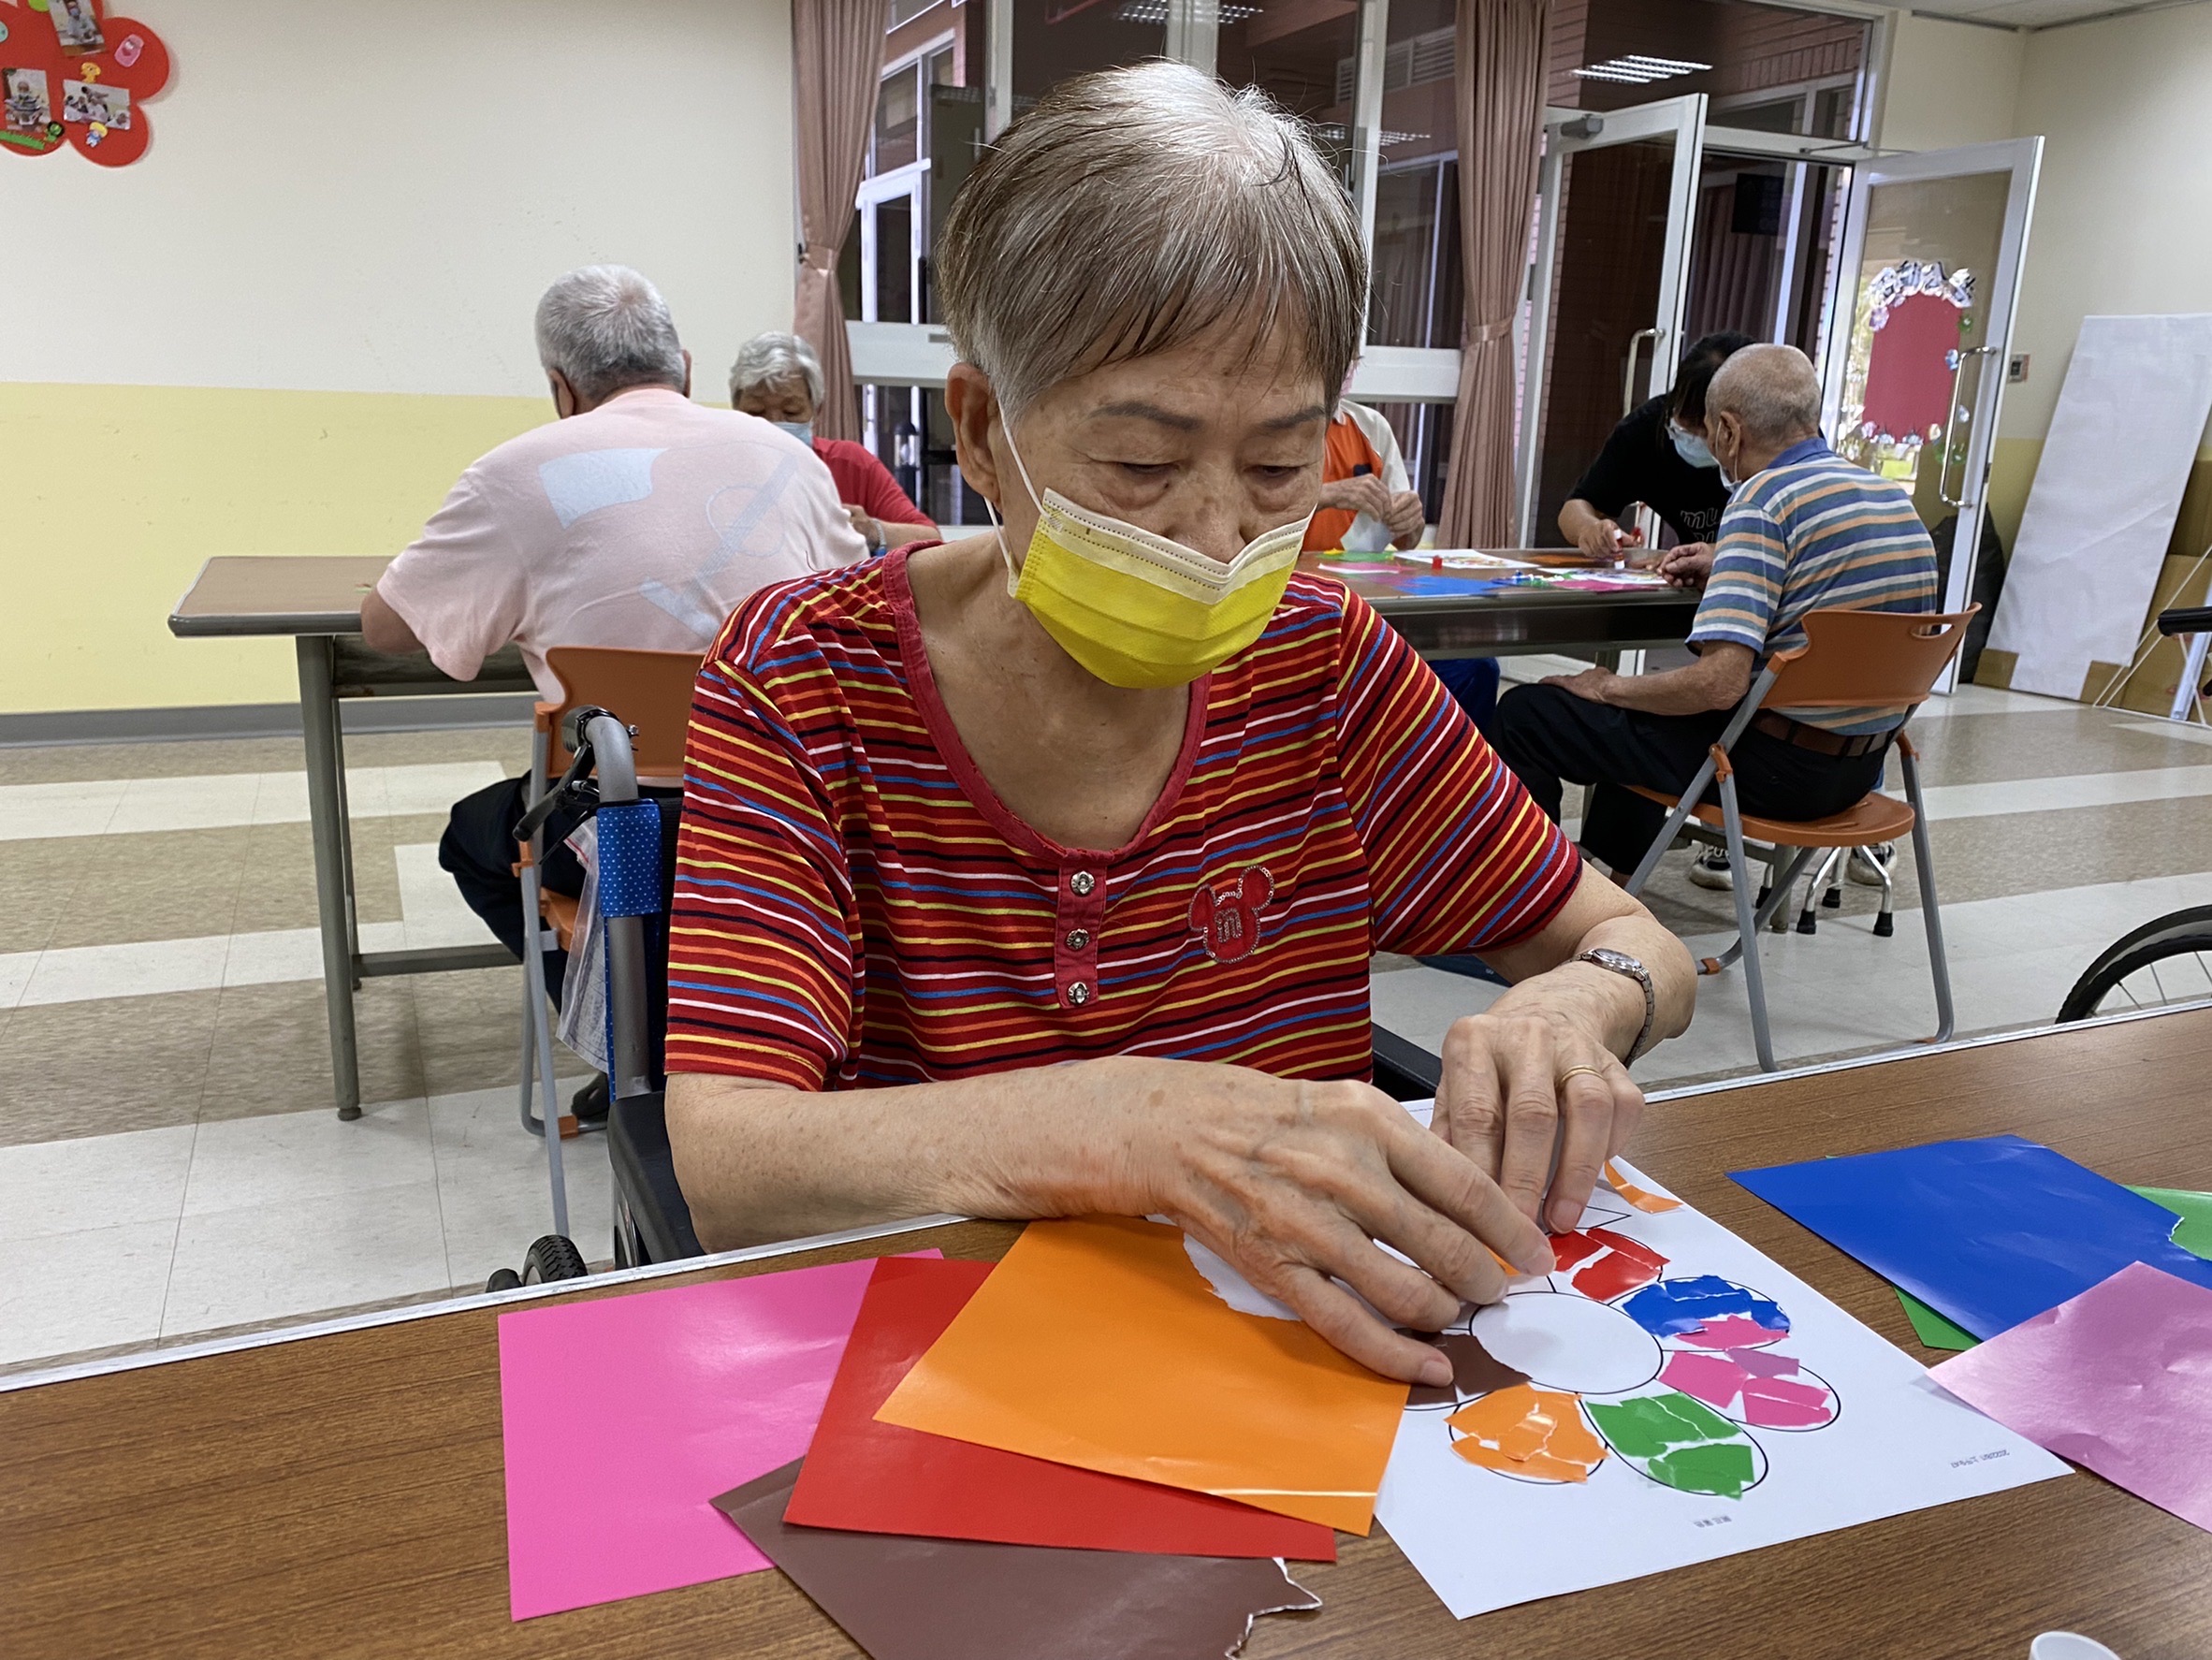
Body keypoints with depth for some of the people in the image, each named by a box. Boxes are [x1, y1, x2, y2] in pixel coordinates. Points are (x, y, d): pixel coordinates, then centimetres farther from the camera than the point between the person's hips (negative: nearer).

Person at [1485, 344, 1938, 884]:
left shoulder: (1762, 501, -19)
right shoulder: (1895, 497, 7)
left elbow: (1719, 683, -28)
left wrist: (1610, 687, -12)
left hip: (1776, 768, -9)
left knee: (1525, 713, -4)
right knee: (1648, 699, 35)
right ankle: (1616, 863, 47)